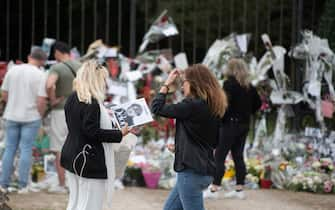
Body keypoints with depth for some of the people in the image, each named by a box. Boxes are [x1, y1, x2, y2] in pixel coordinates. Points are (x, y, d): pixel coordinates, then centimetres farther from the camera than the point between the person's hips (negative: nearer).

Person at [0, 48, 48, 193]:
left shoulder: (12, 70, 1)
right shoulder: (41, 75, -10)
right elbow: (41, 101, -15)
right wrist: (41, 115, 3)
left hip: (12, 116, 3)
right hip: (31, 117, -3)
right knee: (26, 150, 3)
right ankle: (22, 185, 4)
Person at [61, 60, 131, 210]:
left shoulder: (72, 99, 8)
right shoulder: (92, 103, -20)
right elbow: (92, 132, -22)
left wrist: (105, 116, 20)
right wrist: (120, 134, -18)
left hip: (72, 157, 9)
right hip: (89, 161, -9)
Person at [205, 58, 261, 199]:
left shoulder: (229, 84, -12)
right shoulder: (249, 86, 9)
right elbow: (257, 103, 14)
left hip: (230, 123, -7)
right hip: (244, 124, 7)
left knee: (219, 156, -3)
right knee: (238, 156, 12)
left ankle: (214, 189, -6)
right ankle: (239, 189, 12)